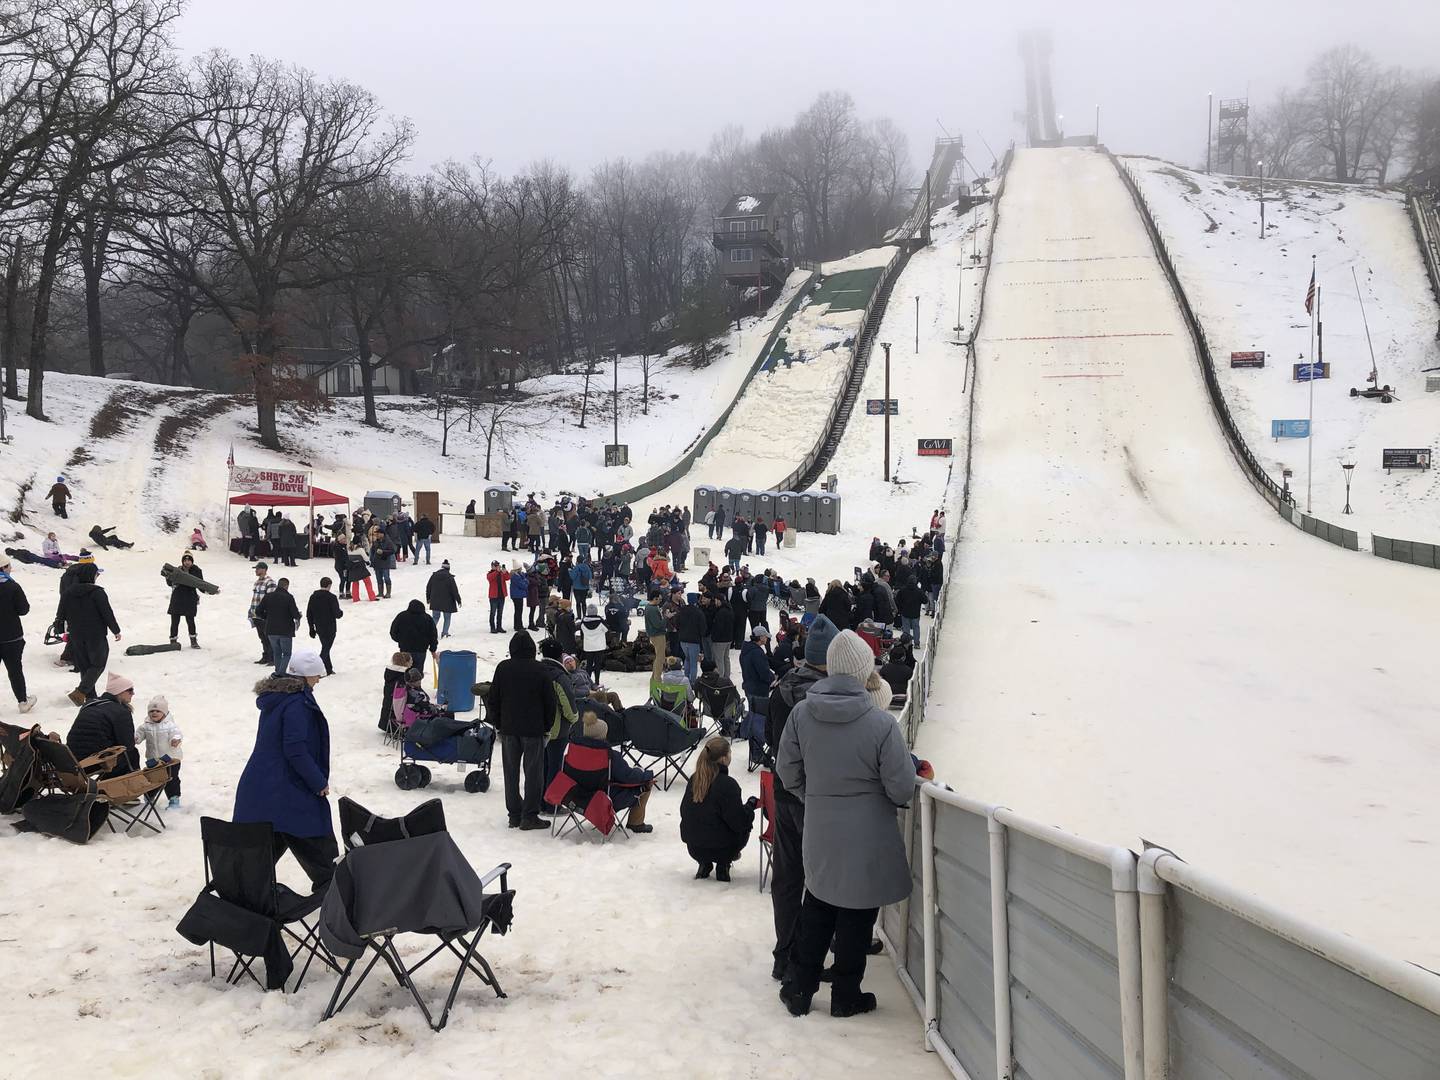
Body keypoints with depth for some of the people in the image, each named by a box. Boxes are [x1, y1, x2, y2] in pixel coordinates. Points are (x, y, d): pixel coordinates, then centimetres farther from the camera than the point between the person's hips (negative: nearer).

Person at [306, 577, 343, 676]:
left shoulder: (313, 597, 6)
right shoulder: (331, 597, -14)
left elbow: (308, 615, 10)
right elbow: (337, 614, -17)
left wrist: (312, 628, 17)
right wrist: (341, 613, 7)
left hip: (319, 628, 6)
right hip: (329, 628, -6)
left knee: (325, 647, 20)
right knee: (326, 649, -2)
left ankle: (328, 669, 25)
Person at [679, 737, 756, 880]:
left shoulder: (694, 780, -2)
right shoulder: (727, 784, -22)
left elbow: (684, 811, 11)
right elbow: (739, 822, -19)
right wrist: (751, 805, 0)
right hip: (720, 848, -6)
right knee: (743, 829, 23)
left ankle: (704, 864, 17)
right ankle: (723, 865, 10)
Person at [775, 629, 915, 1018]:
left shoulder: (801, 714, -10)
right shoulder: (881, 723, -21)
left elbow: (787, 771, 1)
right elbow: (902, 787, -15)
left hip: (819, 832, 3)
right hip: (867, 837, -3)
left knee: (817, 909, 20)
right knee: (857, 914, 12)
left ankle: (799, 988, 25)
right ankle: (845, 995, 23)